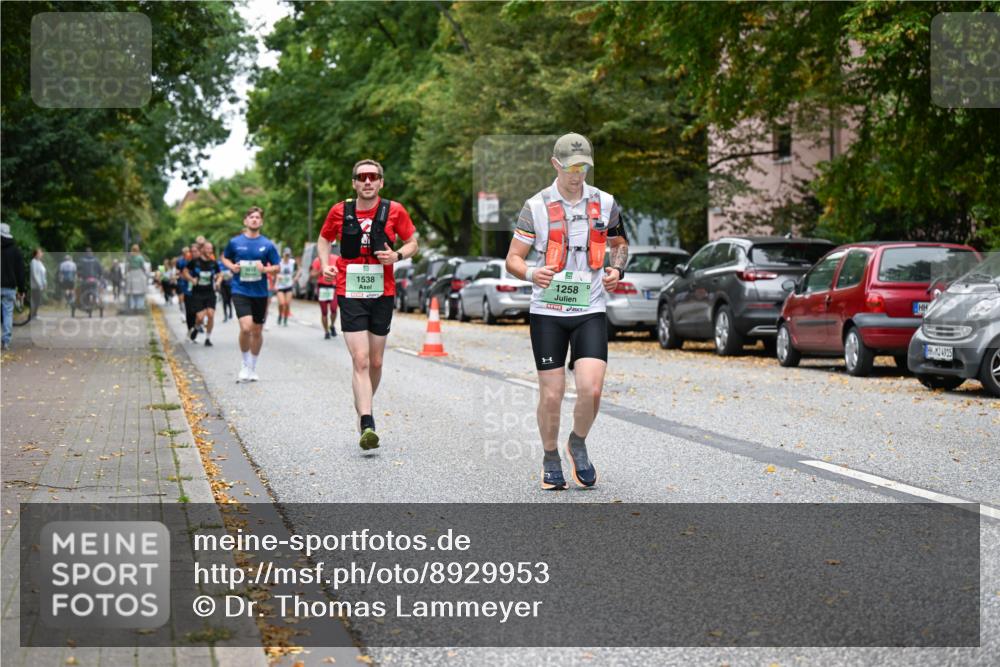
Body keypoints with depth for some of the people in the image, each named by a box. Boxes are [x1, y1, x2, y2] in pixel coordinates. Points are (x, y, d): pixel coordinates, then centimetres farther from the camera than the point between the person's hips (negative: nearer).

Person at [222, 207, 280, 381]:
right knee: (246, 327, -19)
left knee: (257, 331, 9)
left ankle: (252, 368, 26)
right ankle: (245, 364, 3)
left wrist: (265, 269, -14)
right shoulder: (235, 242, 0)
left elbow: (276, 267, 6)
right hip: (240, 291, -2)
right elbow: (225, 257, 17)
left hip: (260, 293, 2)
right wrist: (231, 266, -4)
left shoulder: (267, 244, 1)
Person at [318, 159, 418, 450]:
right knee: (361, 361, -13)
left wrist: (397, 255, -11)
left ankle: (363, 409, 35)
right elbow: (324, 239, 17)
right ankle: (367, 425, -18)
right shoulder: (339, 211, 0)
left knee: (375, 362, 11)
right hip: (350, 294, -2)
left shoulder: (394, 211, -1)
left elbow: (412, 243, 10)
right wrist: (325, 264, -1)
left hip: (383, 294, 2)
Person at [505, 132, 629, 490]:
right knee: (551, 394, 0)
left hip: (590, 311, 1)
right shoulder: (536, 206, -2)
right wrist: (532, 274, -21)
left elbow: (620, 242, 23)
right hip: (547, 312, -1)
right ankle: (551, 460, 23)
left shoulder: (605, 203, 5)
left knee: (591, 389, -13)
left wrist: (617, 269, 2)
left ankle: (578, 444, 16)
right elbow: (513, 258, 1)